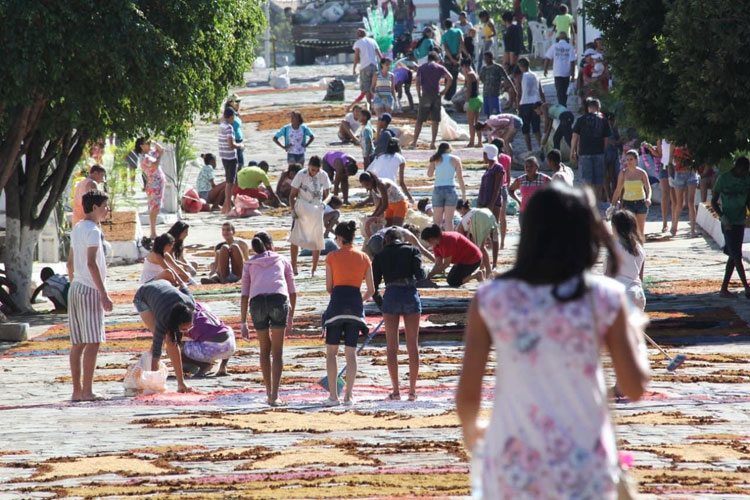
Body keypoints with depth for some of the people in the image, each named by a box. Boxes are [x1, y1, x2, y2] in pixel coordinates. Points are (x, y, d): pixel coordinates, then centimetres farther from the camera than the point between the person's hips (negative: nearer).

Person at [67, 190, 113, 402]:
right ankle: (87, 390, -10)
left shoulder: (77, 229, 15)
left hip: (75, 289, 9)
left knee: (78, 343, 8)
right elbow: (92, 263, -20)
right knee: (93, 342, -8)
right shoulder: (92, 231, -12)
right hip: (90, 290, -9)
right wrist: (104, 294, -20)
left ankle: (77, 391, 9)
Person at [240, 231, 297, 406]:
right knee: (277, 351, 4)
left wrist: (243, 323, 15)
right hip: (279, 300, -1)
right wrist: (290, 318, 32)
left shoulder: (249, 264, 26)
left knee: (265, 348, 18)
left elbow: (244, 295, 17)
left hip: (257, 302, 1)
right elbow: (292, 291, 24)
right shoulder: (282, 261, 25)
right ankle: (274, 396, -7)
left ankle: (269, 392, 22)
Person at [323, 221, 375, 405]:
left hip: (337, 303, -3)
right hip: (356, 305, 3)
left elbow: (329, 287, 4)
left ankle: (333, 396, -3)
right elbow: (371, 290, 9)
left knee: (331, 351, 4)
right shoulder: (364, 258, 8)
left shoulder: (332, 257, 1)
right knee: (351, 352, 7)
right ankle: (348, 396, 3)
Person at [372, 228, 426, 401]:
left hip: (391, 295, 0)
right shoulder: (411, 250, 6)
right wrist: (420, 275, 17)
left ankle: (396, 390, 0)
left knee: (392, 346, 4)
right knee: (413, 345, 6)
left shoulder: (380, 255, 9)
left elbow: (373, 283, 8)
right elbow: (420, 274, -6)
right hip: (411, 295, 0)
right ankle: (412, 390, 6)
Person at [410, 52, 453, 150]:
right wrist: (444, 91, 1)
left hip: (425, 95, 0)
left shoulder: (421, 68, 8)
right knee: (435, 121, 4)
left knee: (420, 120, 5)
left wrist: (419, 96, 3)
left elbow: (418, 82, -3)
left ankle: (414, 142, 2)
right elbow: (450, 78, -6)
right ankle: (433, 143, 0)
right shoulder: (439, 68, 6)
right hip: (436, 96, 0)